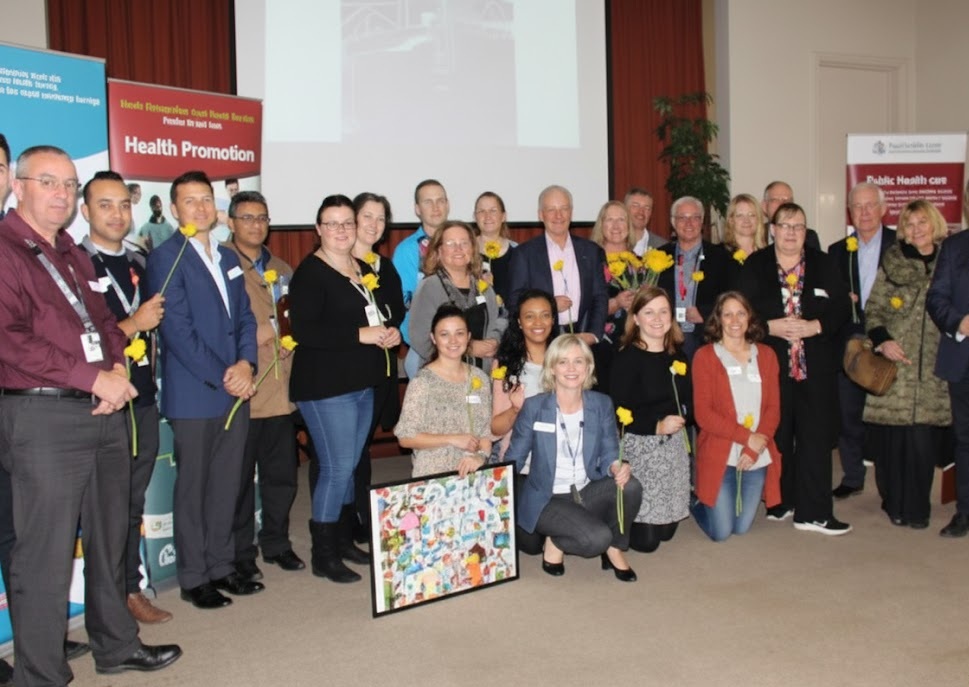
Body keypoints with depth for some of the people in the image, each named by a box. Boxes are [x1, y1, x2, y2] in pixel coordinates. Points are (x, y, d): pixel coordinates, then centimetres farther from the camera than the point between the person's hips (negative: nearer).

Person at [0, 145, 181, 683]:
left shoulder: (73, 255, 18)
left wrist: (117, 369, 2)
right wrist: (95, 379, -19)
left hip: (105, 412, 8)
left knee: (109, 538, 17)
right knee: (46, 555, -1)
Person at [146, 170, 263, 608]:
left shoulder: (228, 258, 16)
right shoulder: (166, 258, -7)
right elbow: (177, 330, -14)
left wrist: (245, 363, -5)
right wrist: (222, 377, -14)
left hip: (235, 391, 7)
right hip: (193, 396, -6)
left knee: (227, 485, 13)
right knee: (193, 487, 4)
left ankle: (222, 566, 25)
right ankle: (193, 578, 16)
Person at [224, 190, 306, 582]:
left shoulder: (282, 270, 18)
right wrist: (250, 336, -16)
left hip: (280, 390, 6)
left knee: (282, 474, 12)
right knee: (239, 479, 3)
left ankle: (276, 543, 28)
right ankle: (240, 554, 16)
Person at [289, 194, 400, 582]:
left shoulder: (364, 269, 14)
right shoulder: (310, 273, -11)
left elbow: (381, 315, 25)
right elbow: (303, 331, -21)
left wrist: (391, 333, 1)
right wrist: (360, 334, -22)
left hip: (364, 383, 8)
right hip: (325, 386, -8)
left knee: (350, 466, 15)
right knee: (337, 467, -6)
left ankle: (344, 541, 29)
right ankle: (323, 557, 7)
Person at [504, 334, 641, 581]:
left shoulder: (602, 404, 1)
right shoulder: (534, 407, -8)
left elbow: (608, 455, -1)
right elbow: (514, 459, -4)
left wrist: (617, 467, -25)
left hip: (588, 493, 4)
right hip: (548, 500, -4)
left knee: (630, 486, -26)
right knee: (597, 537, -29)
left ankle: (615, 550, -1)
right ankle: (555, 542, 5)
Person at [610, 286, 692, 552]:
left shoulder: (678, 354, 9)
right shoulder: (627, 357, -12)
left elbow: (688, 401, 16)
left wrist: (681, 418, -3)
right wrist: (657, 426, -21)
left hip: (674, 443, 6)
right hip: (639, 446, -6)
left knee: (667, 530, 9)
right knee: (645, 539, -3)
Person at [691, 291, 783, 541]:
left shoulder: (766, 355, 7)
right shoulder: (704, 356, -5)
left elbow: (773, 407, 2)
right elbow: (703, 413, -11)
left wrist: (755, 446, -13)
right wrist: (746, 437, -18)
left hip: (758, 456, 4)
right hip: (720, 456, -4)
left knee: (742, 528, 11)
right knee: (721, 532, 1)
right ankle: (696, 502, 30)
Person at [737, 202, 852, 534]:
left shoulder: (823, 264, 8)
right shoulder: (755, 265, 5)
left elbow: (842, 307, 2)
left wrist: (815, 326, -14)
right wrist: (771, 326, -16)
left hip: (816, 366, 1)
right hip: (771, 363, -1)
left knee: (815, 435, -1)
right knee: (776, 434, 5)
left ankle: (813, 511, 5)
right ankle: (779, 502, 21)